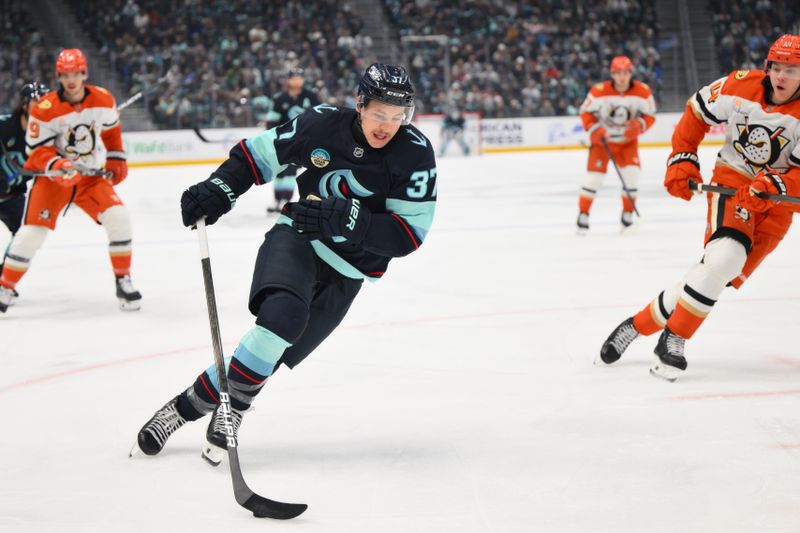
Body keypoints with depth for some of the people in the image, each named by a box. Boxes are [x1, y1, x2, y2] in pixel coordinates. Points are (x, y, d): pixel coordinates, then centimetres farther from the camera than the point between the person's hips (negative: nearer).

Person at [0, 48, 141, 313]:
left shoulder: (103, 100, -5)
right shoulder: (45, 109, -18)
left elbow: (111, 130, 14)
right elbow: (37, 150, -14)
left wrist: (116, 161, 11)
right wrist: (57, 166, -31)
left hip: (93, 175, 3)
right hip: (53, 177, -3)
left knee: (119, 218, -17)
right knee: (33, 230, -12)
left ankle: (123, 281, -2)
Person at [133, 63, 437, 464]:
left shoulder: (416, 155, -14)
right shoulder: (323, 123, -10)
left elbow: (408, 235, -18)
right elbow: (259, 154, 4)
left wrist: (344, 219, -32)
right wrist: (218, 190, -12)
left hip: (344, 274, 0)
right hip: (295, 239, 0)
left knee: (271, 352, -8)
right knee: (282, 312, -31)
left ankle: (190, 404, 9)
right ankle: (233, 404, -13)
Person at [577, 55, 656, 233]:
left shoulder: (643, 92, -14)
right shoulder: (599, 91, -20)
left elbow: (650, 115, -4)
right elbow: (586, 113, -9)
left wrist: (639, 125, -24)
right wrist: (595, 130, -23)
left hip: (627, 140, 2)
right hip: (602, 140, -2)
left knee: (632, 173, -14)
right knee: (594, 175, -10)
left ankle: (628, 215, 3)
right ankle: (583, 215, 5)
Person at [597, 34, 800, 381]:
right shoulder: (741, 86, -10)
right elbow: (698, 111, 5)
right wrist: (682, 161, -2)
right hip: (732, 180, -1)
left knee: (721, 274, -13)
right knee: (726, 255, -26)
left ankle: (639, 325, -1)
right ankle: (673, 339, -14)